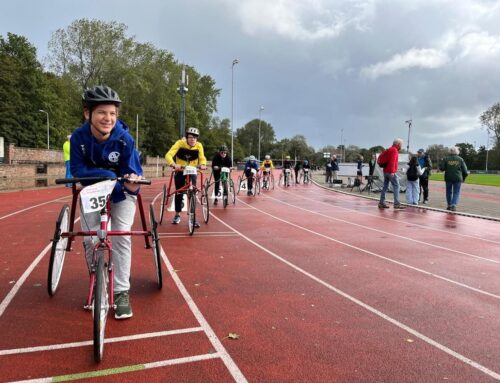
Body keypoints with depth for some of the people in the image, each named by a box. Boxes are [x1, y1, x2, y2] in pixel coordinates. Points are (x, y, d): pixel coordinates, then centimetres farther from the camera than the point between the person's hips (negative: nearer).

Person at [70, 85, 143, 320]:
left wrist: (132, 182, -47)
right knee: (89, 239, -3)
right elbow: (77, 170, -21)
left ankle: (121, 293, -2)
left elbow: (131, 171, -23)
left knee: (121, 237, -15)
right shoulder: (79, 137, -23)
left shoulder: (125, 139, -27)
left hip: (121, 193, -1)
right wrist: (106, 174, -39)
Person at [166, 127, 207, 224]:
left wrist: (202, 164, -40)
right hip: (180, 172, -1)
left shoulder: (199, 146, -15)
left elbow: (202, 158, -16)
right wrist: (174, 164, -49)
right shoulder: (180, 143, -21)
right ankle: (177, 215, 23)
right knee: (179, 193, 2)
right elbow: (168, 155, -30)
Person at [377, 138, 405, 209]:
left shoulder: (390, 149, 20)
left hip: (386, 171, 10)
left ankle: (381, 203, 10)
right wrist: (392, 171, -27)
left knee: (385, 187, 9)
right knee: (396, 186, -8)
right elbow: (392, 161, -21)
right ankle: (397, 204, -12)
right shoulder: (394, 150, -10)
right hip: (391, 172, -10)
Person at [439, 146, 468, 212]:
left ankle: (449, 205, 20)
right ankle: (454, 205, -14)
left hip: (448, 178, 1)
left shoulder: (446, 159, 0)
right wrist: (463, 178, 16)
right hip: (458, 178, -1)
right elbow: (465, 170, 2)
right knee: (456, 192, 2)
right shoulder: (460, 159, 2)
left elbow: (441, 168, -6)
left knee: (449, 192, 14)